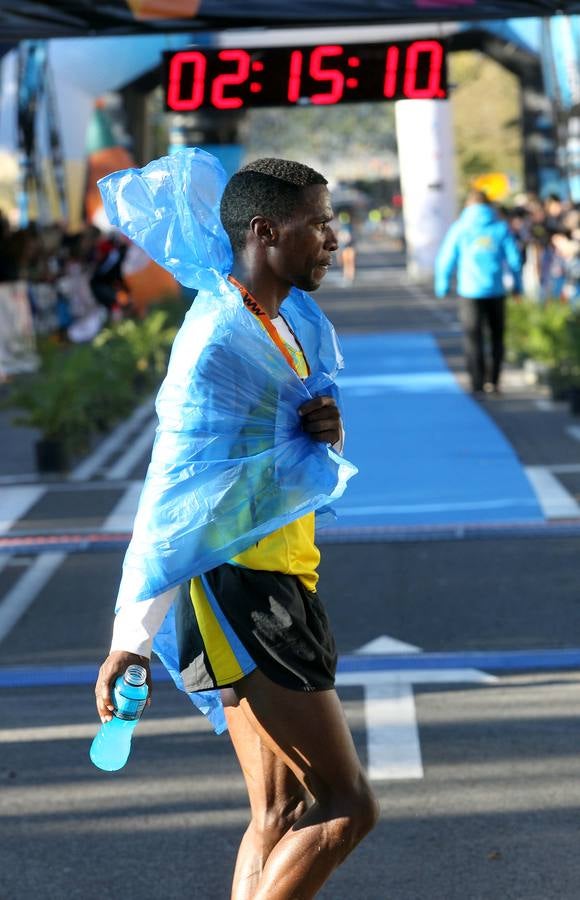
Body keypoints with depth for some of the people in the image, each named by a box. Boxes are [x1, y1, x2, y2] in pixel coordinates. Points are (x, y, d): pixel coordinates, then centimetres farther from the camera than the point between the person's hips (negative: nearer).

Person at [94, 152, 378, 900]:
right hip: (236, 588, -10)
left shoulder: (290, 320, 13)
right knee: (345, 805, -13)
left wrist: (325, 431, -3)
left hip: (275, 582, 10)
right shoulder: (222, 344, -17)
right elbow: (175, 496, -21)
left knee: (282, 819, 11)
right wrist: (132, 636, -23)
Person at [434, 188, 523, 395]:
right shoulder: (501, 228, 2)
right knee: (497, 337, 16)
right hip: (496, 291, 1)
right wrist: (517, 285, 15)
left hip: (470, 292, -1)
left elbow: (446, 260, 0)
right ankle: (492, 380, 12)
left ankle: (477, 385, -4)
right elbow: (514, 259, 2)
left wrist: (442, 286, 11)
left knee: (473, 339, 2)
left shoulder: (460, 229, 0)